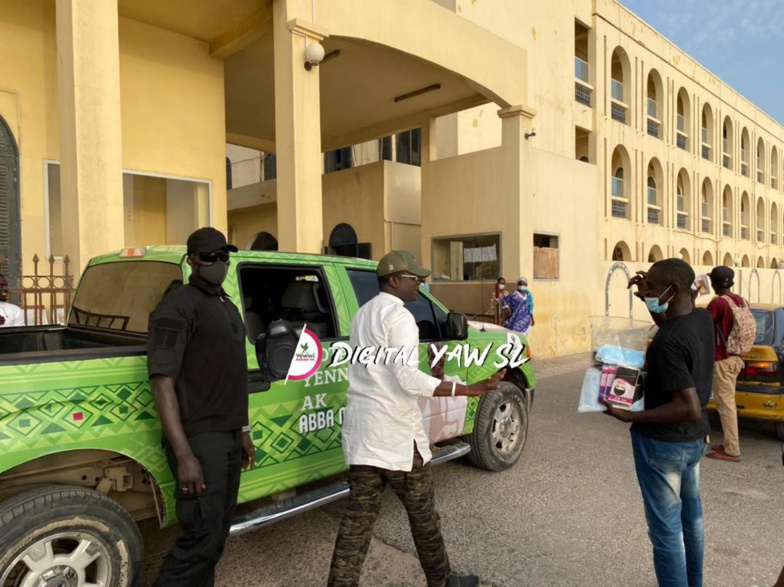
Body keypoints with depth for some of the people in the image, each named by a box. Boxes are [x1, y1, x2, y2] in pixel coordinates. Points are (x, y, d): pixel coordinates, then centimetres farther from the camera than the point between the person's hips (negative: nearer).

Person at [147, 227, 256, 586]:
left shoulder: (227, 307, 16)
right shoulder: (178, 307, -11)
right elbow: (163, 383, -18)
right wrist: (183, 455, -24)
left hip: (228, 437, 9)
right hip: (200, 439, -8)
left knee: (217, 535, 16)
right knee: (201, 538, -5)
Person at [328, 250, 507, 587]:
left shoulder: (363, 314, 14)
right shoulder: (398, 316, -15)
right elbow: (408, 379, -24)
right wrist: (468, 390, -27)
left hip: (360, 427, 8)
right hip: (394, 430, -8)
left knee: (358, 516, 10)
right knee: (422, 512, 12)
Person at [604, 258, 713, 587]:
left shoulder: (667, 343, -29)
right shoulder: (703, 319, -4)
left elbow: (690, 408, -30)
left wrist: (631, 417, -25)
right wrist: (648, 300, 5)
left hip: (663, 442, -10)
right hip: (694, 438, 10)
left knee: (666, 528, 4)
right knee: (690, 515, 25)